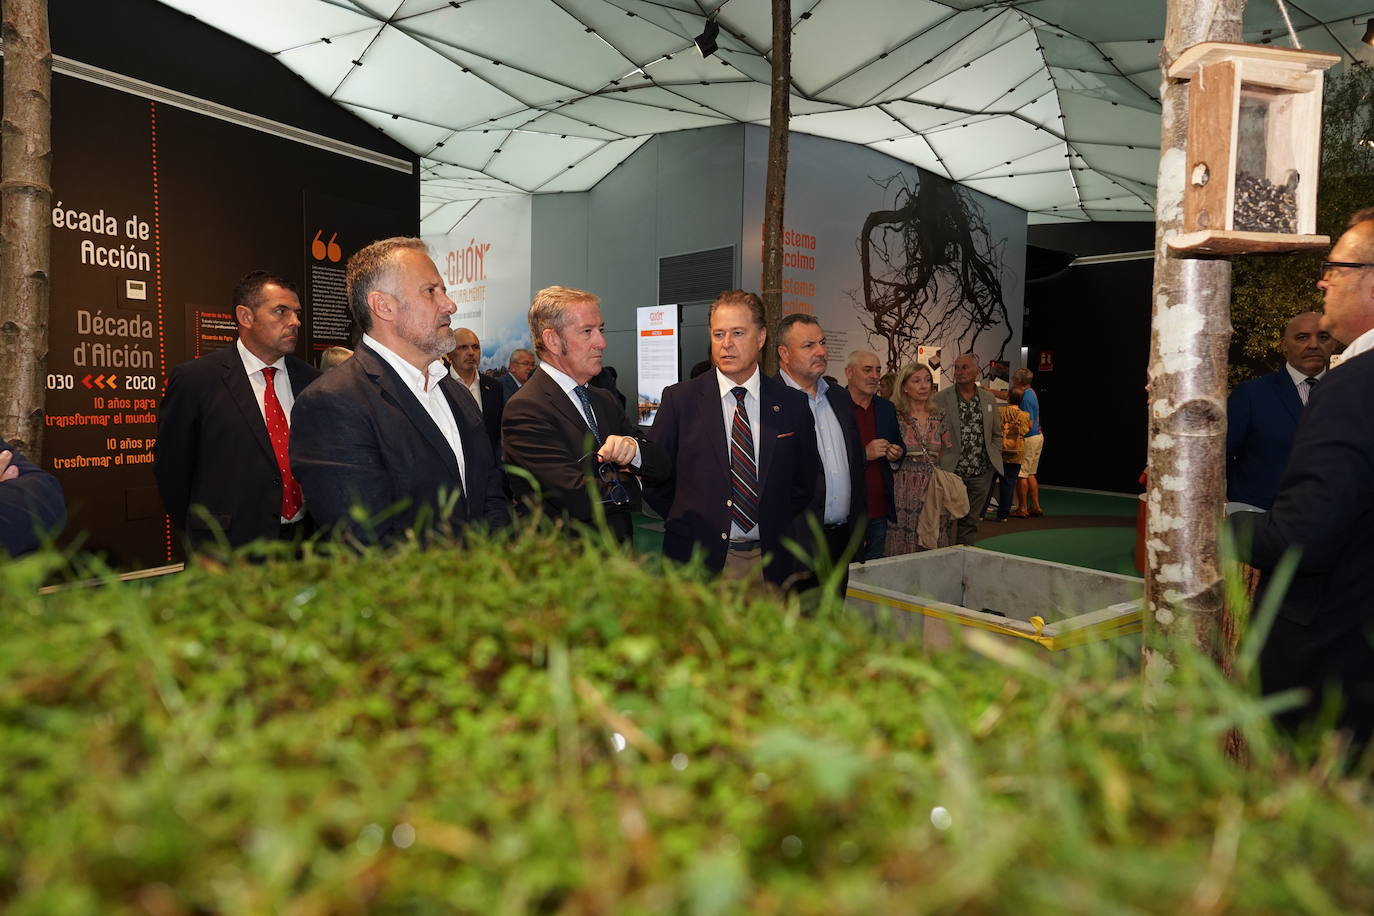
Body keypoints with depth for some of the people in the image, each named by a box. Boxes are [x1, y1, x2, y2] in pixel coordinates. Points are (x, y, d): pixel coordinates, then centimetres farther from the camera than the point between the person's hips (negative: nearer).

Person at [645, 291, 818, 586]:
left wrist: (775, 525, 6)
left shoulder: (792, 404, 2)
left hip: (769, 562, 2)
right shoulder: (679, 399, -3)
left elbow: (805, 480, 13)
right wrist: (688, 523, 0)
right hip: (699, 559, -2)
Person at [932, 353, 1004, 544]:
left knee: (970, 522, 11)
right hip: (951, 472, -3)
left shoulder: (989, 400, 9)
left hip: (981, 473, 4)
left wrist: (993, 458, 7)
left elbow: (997, 434, 17)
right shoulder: (939, 399, -4)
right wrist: (939, 463, -8)